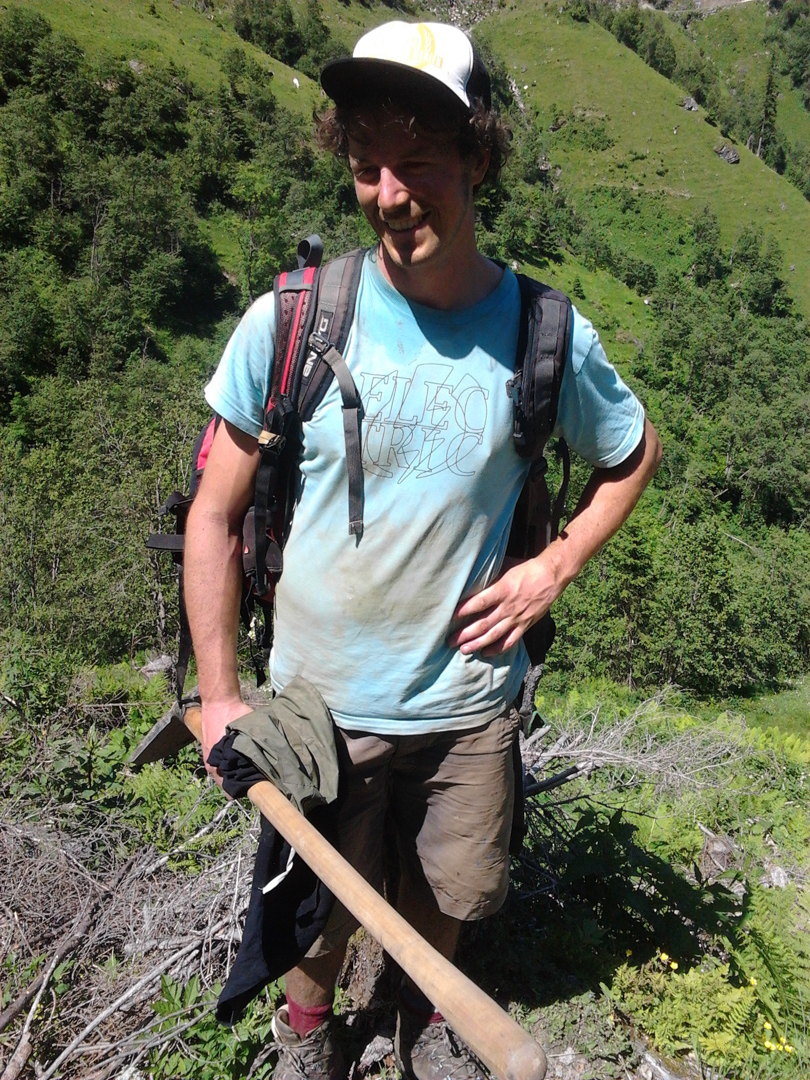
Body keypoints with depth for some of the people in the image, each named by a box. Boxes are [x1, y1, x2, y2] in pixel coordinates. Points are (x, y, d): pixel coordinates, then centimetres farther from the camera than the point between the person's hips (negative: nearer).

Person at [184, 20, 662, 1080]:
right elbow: (215, 515, -7)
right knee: (326, 911, 19)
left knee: (447, 896, 22)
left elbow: (634, 454, 8)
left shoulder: (548, 336, -12)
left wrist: (553, 570, -5)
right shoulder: (289, 322, -16)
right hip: (320, 704, -1)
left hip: (470, 703, 1)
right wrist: (218, 696, -6)